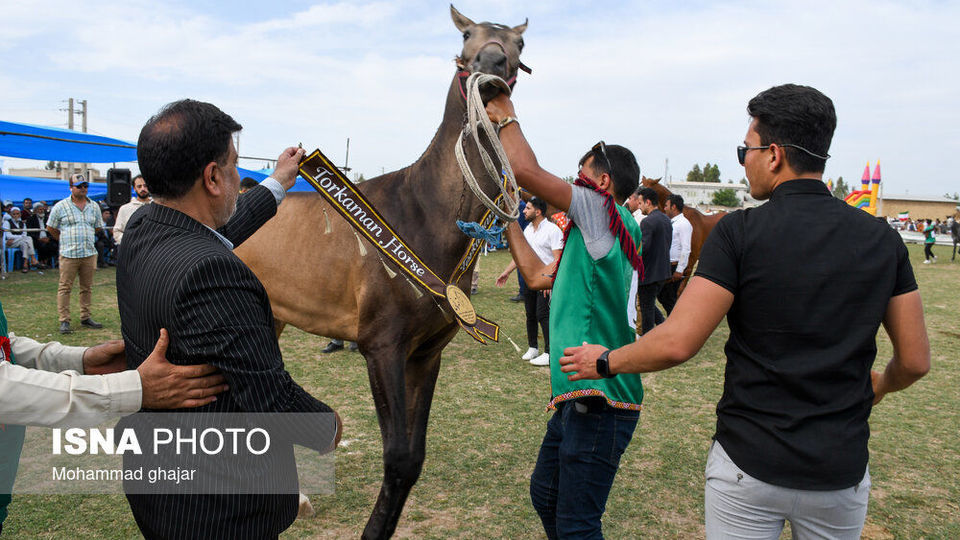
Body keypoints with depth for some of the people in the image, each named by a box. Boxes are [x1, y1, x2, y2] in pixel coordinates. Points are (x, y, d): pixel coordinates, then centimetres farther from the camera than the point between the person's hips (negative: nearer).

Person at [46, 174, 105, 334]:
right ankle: (64, 321, 3)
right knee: (65, 288, -2)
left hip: (89, 253, 3)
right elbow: (51, 228, 8)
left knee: (87, 287, 9)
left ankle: (85, 317, 19)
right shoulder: (60, 206, 0)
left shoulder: (94, 206, 11)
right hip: (68, 254, -3)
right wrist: (65, 240, 9)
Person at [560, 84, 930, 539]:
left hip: (749, 465, -4)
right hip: (841, 469, 4)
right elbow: (915, 361, 3)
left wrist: (606, 361, -2)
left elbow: (677, 343, -19)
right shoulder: (882, 239, -2)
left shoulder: (740, 231, -15)